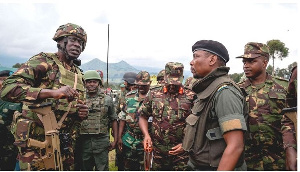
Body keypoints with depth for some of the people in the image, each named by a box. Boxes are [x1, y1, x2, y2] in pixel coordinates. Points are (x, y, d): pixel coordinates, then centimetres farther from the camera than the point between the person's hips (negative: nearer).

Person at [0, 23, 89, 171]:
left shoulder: (78, 74, 15)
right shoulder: (43, 61, -6)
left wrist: (82, 113, 0)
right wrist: (53, 92, -31)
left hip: (65, 144, 7)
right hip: (37, 142, -6)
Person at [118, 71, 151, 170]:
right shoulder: (129, 96, 6)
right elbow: (123, 117, 9)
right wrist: (119, 137, 7)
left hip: (146, 141, -3)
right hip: (129, 140, 4)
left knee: (144, 168, 8)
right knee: (128, 167, 16)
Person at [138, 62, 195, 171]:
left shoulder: (190, 98, -3)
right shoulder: (153, 95, 4)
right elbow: (143, 117, 8)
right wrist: (146, 135, -7)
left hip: (181, 152, -2)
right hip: (158, 151, 2)